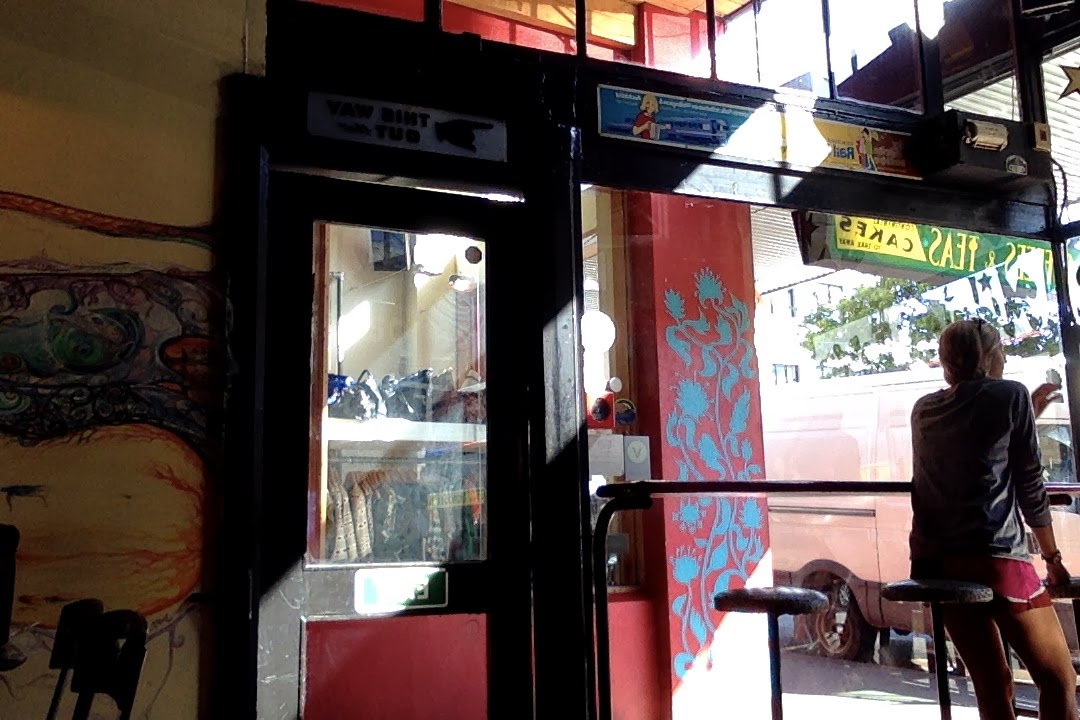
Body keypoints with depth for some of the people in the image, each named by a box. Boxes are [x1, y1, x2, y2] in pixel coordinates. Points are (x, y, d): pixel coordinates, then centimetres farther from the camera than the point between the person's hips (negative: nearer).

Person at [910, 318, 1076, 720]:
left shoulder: (924, 410, 14)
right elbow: (1029, 485, 1)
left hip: (935, 562, 6)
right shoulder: (1010, 395, 0)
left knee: (991, 684, 14)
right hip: (994, 559, -6)